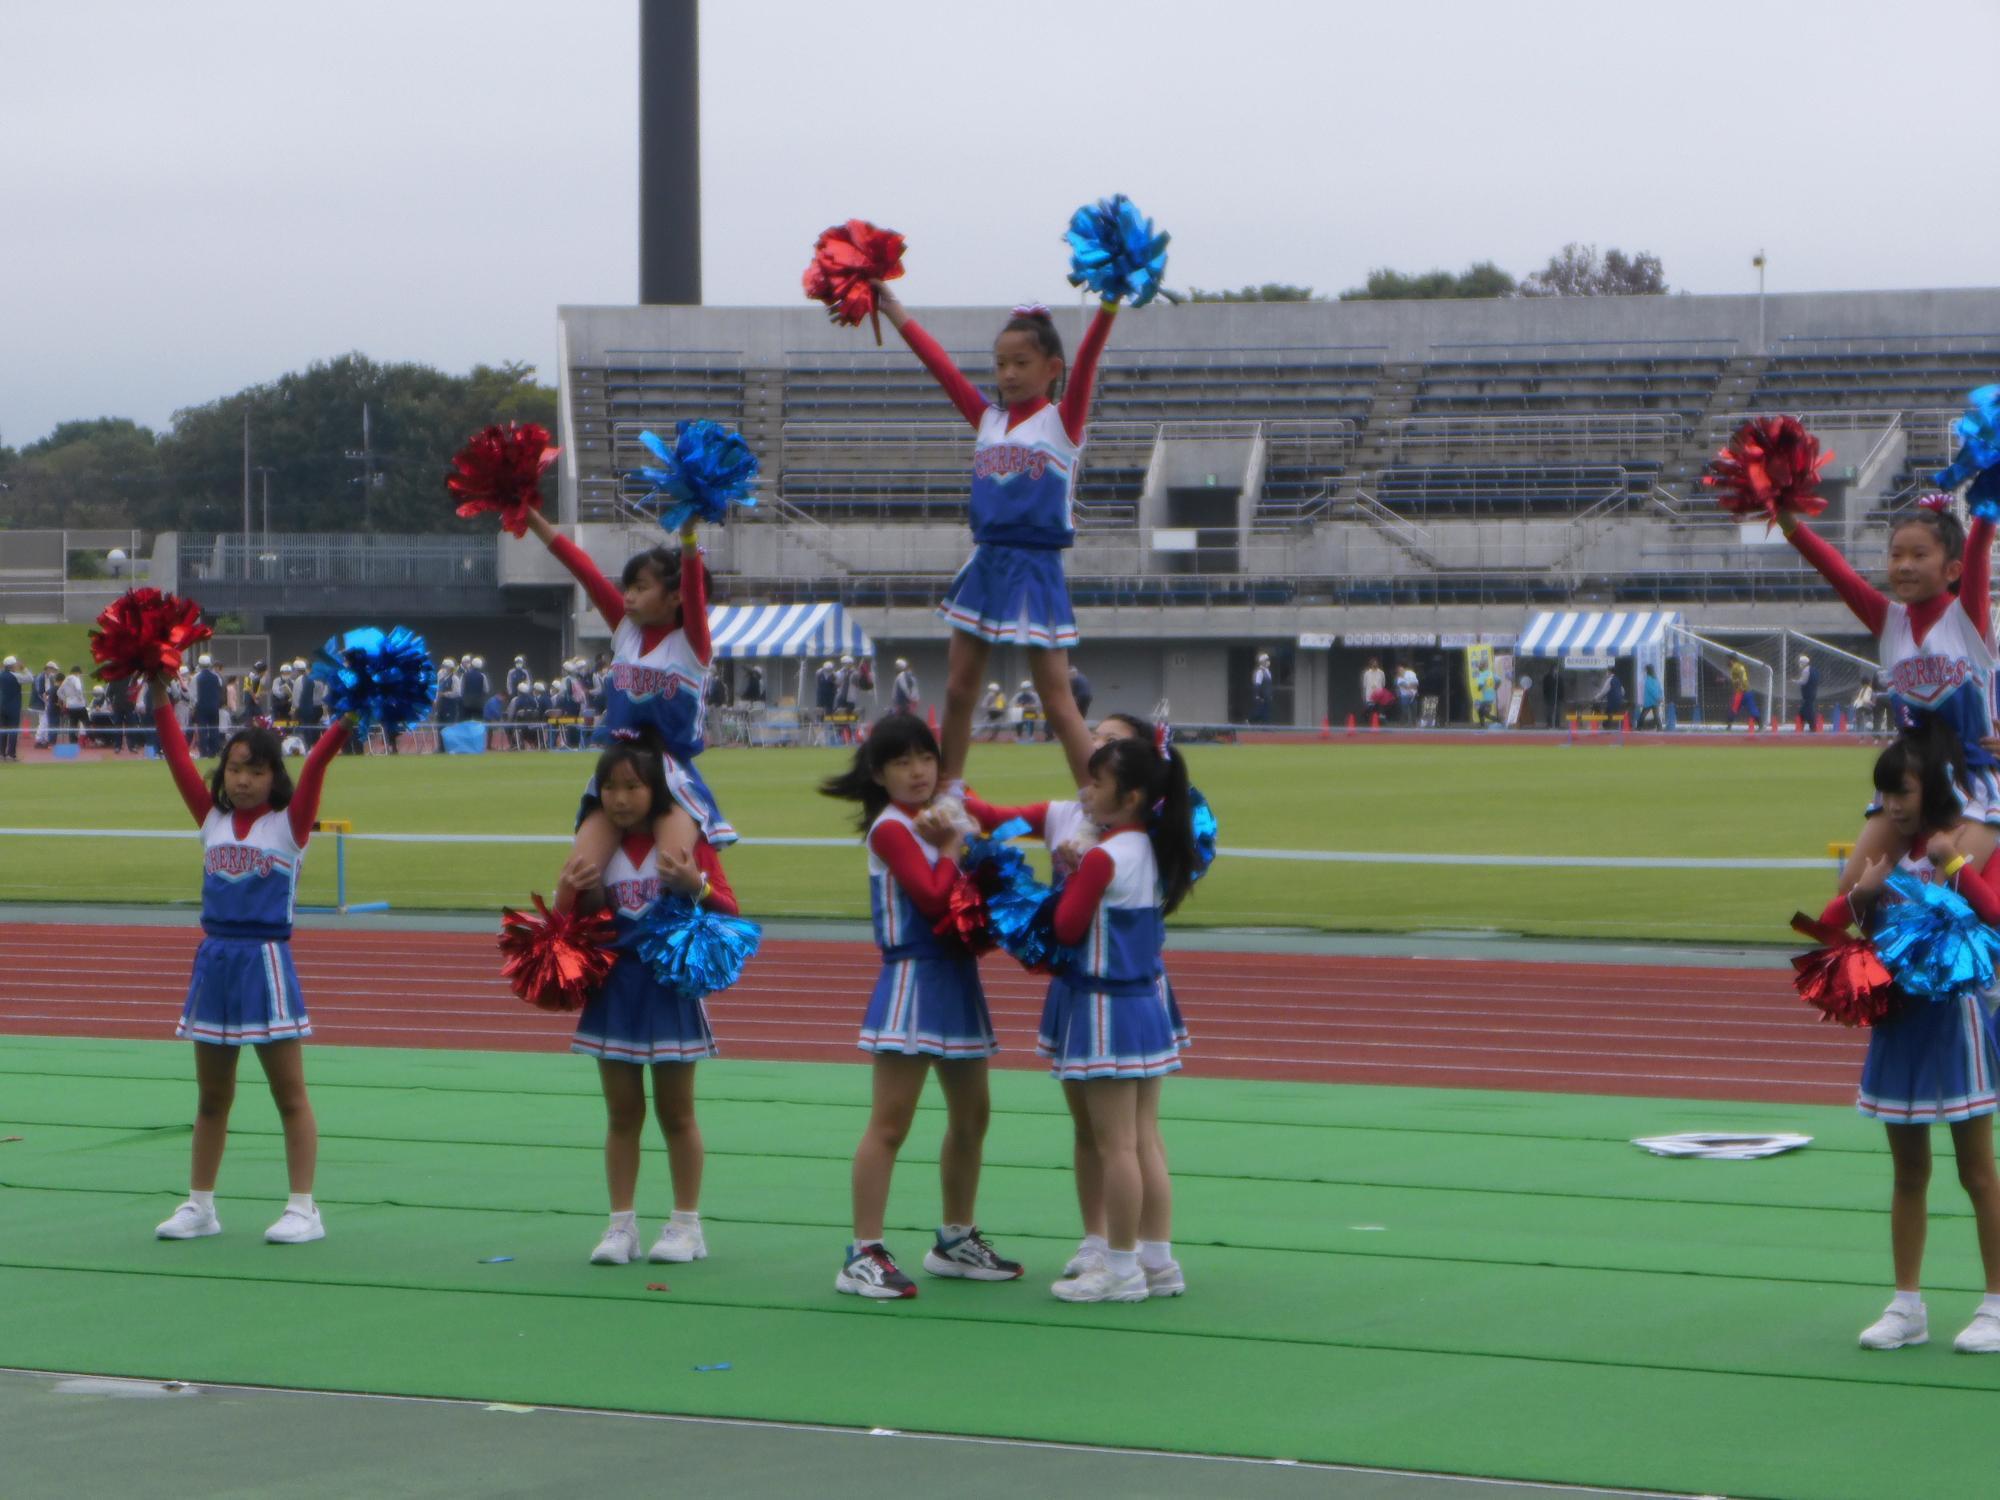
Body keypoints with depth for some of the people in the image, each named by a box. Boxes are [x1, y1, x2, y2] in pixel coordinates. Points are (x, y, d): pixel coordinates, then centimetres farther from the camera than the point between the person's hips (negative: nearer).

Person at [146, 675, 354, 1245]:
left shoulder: (288, 824, -4)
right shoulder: (213, 820, 8)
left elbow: (314, 767, -16)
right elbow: (179, 758, 4)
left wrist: (347, 722, -28)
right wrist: (160, 701, -2)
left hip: (266, 962, -5)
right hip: (214, 959, 5)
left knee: (290, 1095, -1)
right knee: (212, 1098, 13)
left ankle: (303, 1209, 2)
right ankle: (199, 1205, 21)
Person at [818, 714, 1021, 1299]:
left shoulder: (942, 815, 12)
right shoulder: (890, 827, -12)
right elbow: (932, 897, -22)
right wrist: (951, 849, -9)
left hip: (958, 979, 9)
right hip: (913, 981, -9)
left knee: (971, 1115, 17)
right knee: (890, 1124, -10)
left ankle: (956, 1240, 31)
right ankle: (863, 1256, -9)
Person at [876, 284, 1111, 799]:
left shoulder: (1062, 420, -4)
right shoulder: (988, 419, 10)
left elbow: (1086, 361, -18)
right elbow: (939, 364, 10)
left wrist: (1108, 306, -33)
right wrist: (894, 311, 8)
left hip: (1036, 571, -6)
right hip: (986, 564, 6)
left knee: (1057, 700, -7)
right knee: (958, 689, 10)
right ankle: (948, 793, 23)